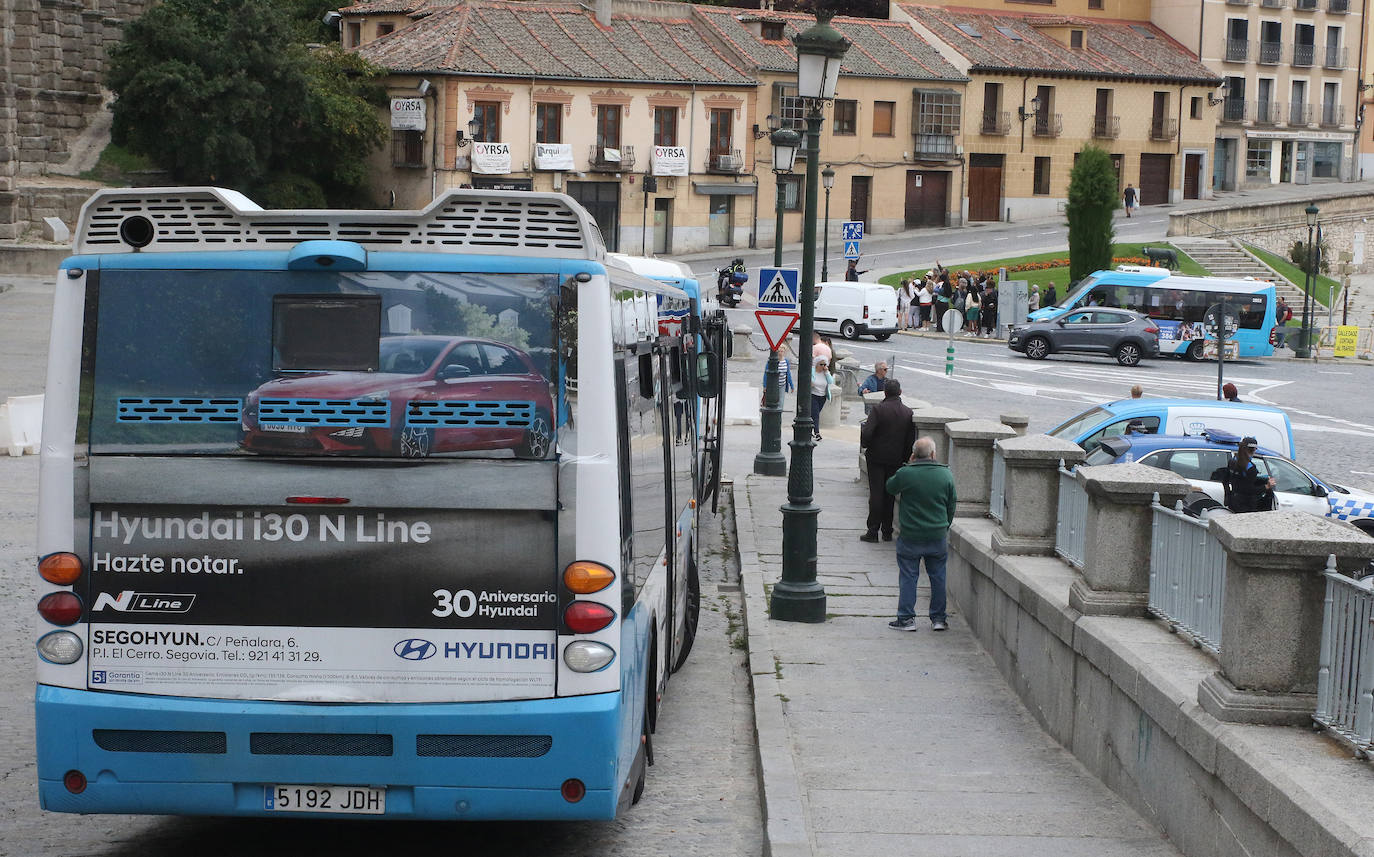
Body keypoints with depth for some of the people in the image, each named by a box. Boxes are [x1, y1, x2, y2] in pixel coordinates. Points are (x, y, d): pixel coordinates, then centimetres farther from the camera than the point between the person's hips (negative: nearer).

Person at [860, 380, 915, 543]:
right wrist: (905, 459, 12)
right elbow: (911, 440, 2)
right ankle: (887, 531, 15)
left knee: (876, 494, 0)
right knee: (889, 494, 12)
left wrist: (865, 446, 2)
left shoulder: (878, 410, -14)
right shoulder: (908, 413, -1)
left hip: (877, 457, -3)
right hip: (896, 459, 4)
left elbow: (867, 433, -19)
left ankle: (873, 531, 0)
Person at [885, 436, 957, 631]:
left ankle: (906, 618, 9)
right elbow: (951, 506, 6)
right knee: (938, 577, 13)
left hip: (910, 537, -2)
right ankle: (938, 618, 17)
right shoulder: (946, 475, -4)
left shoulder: (906, 474, -15)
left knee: (908, 577, 7)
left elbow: (890, 487, 6)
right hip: (938, 537, 2)